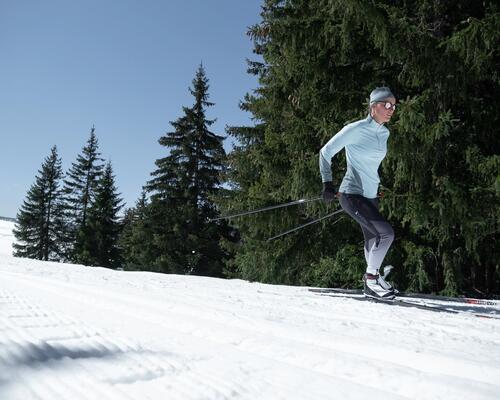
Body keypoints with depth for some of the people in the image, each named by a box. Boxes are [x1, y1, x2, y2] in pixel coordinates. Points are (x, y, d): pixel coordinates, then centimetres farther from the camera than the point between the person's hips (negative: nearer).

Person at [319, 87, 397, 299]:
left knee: (372, 240, 13)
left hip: (371, 196, 8)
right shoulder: (355, 129, -12)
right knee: (386, 233, -18)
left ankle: (371, 285, 28)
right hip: (352, 194, -8)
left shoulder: (384, 133, 10)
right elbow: (326, 152, -6)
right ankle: (372, 277, -1)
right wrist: (327, 183, -11)